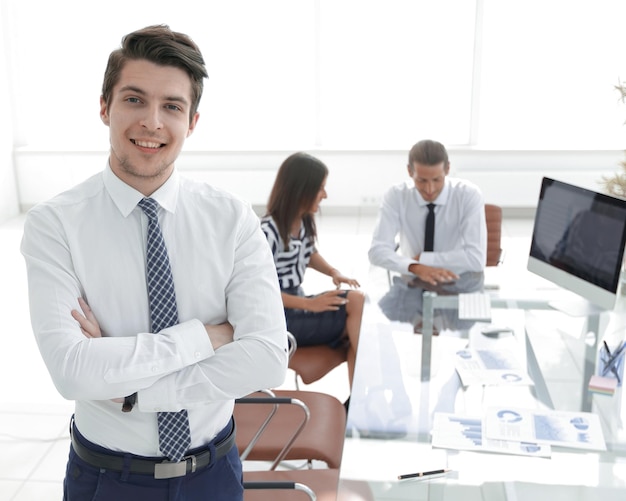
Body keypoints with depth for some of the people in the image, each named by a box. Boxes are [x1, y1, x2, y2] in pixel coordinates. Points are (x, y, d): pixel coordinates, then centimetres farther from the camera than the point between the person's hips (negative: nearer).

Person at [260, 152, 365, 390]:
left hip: (296, 303, 7)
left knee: (356, 299, -15)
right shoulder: (268, 231, -22)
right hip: (277, 318, -7)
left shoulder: (304, 221, 2)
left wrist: (334, 272, 1)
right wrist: (309, 304, -23)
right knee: (355, 314, -15)